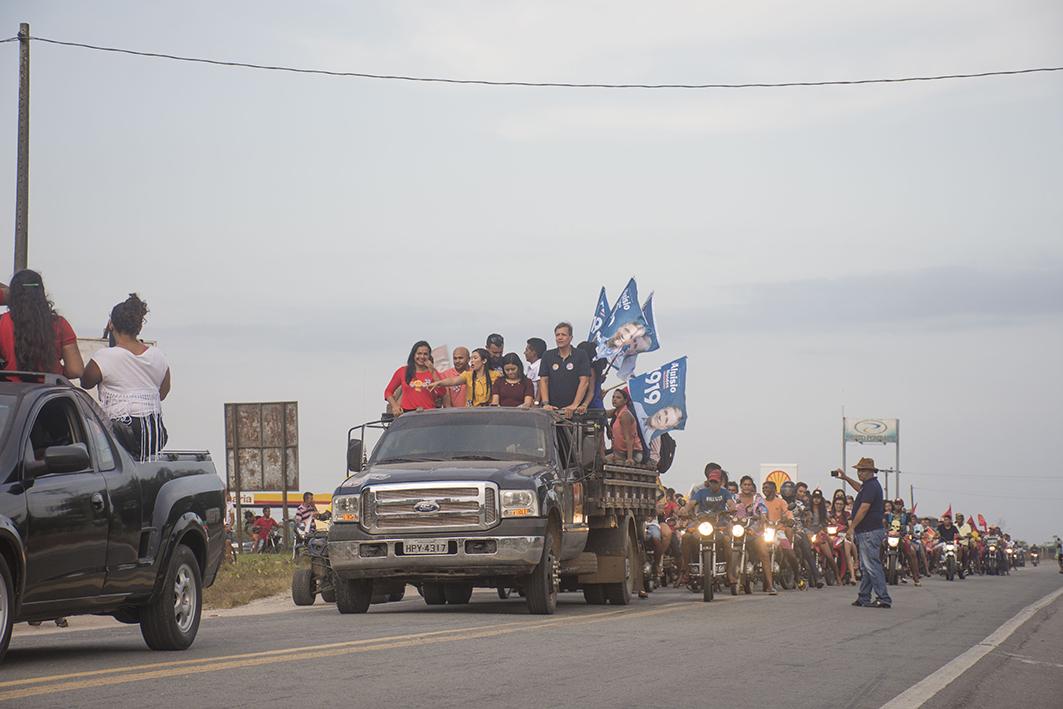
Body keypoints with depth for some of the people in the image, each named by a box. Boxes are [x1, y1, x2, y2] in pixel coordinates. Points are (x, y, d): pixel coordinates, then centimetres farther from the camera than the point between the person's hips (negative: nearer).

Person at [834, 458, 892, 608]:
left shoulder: (871, 486, -15)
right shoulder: (869, 485, 17)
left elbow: (863, 509, -21)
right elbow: (860, 488, 43)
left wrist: (852, 527, -14)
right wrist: (846, 478, 36)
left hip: (869, 532, -11)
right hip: (867, 532, 11)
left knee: (871, 565, -12)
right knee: (866, 566, 14)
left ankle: (884, 599, -14)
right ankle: (863, 598, 19)